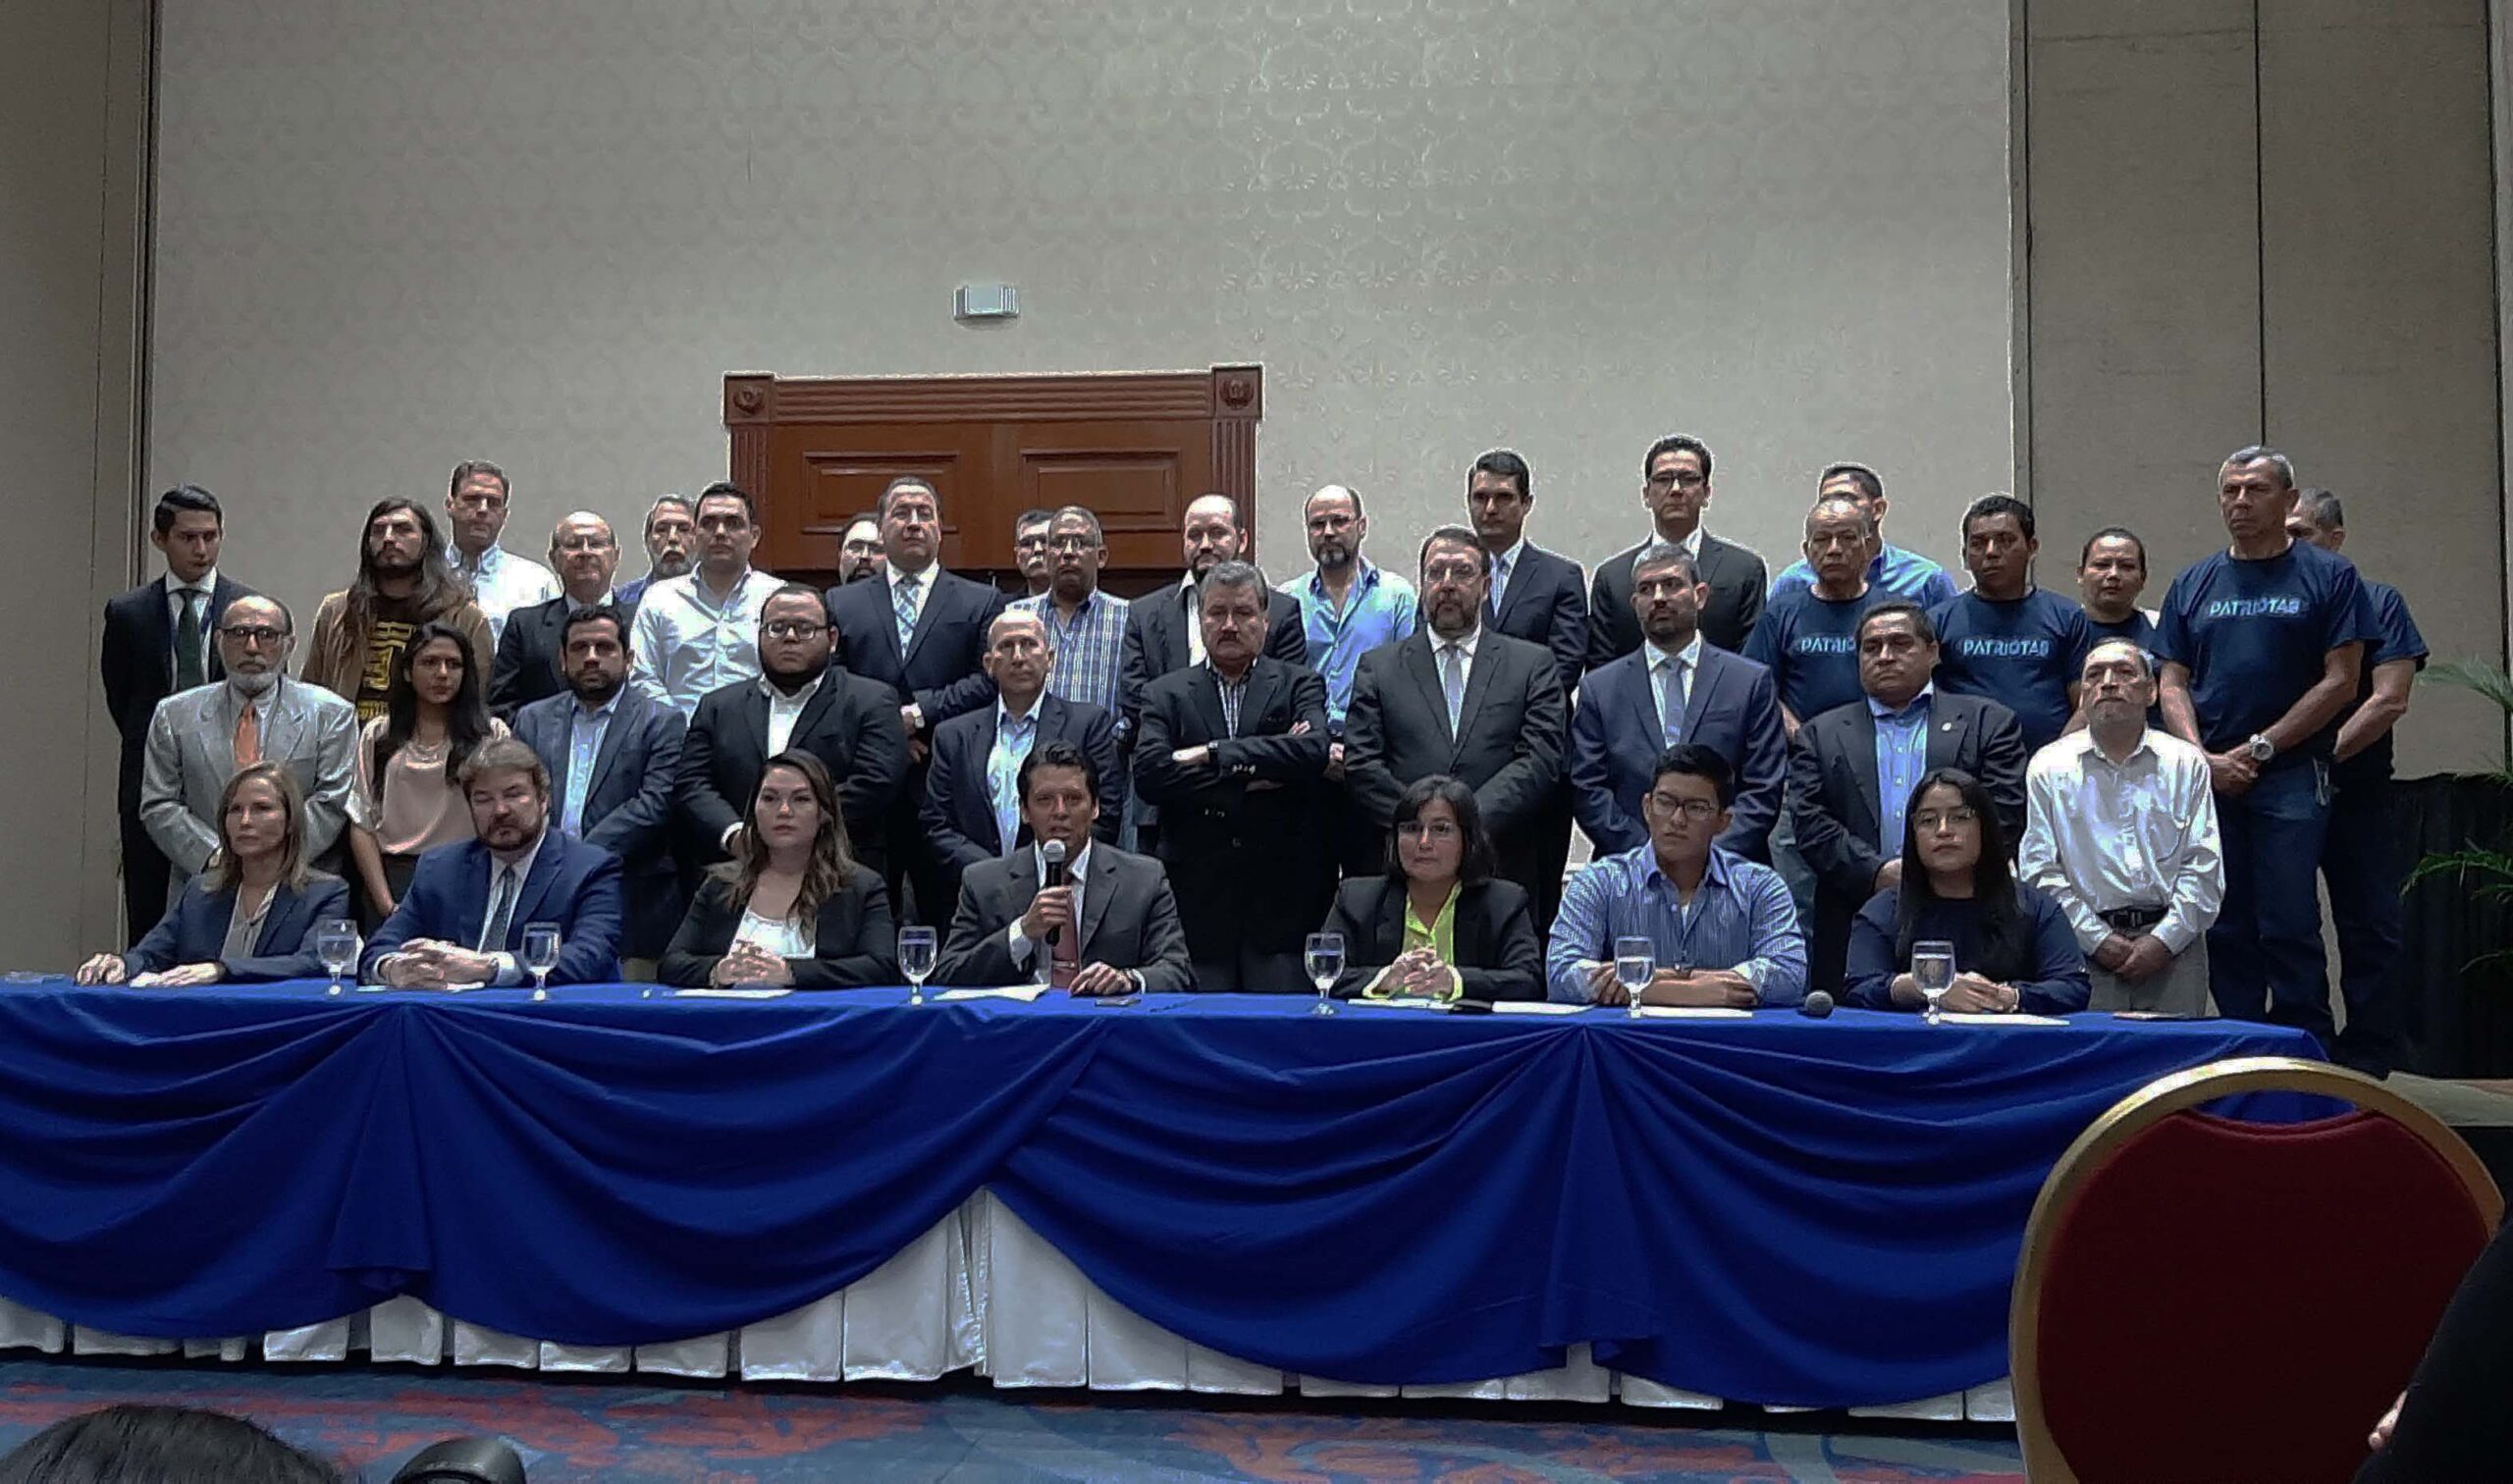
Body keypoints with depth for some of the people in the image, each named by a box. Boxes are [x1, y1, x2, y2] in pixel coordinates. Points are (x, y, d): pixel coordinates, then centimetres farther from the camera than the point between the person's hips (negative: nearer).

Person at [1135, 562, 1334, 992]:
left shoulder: (1300, 685, 10)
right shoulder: (1165, 694, 11)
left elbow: (1312, 751, -11)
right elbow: (1149, 773, -6)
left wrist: (1212, 755, -10)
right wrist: (1248, 780, -10)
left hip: (1282, 897, 0)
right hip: (1198, 900, 1)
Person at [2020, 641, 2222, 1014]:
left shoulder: (2186, 763, 13)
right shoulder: (2049, 767, 9)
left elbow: (2204, 866, 6)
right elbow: (2039, 869, 3)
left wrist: (2164, 941, -6)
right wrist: (2096, 939, -7)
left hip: (2173, 948, 1)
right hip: (2084, 952, -1)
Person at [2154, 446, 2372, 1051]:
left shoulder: (2328, 577, 2)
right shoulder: (2194, 585, 13)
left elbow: (2340, 682, -4)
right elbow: (2174, 683, 10)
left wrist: (2259, 748, -9)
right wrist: (2205, 760, -5)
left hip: (2292, 775, -4)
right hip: (2209, 777, 4)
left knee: (2289, 926, -7)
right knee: (2227, 928, 7)